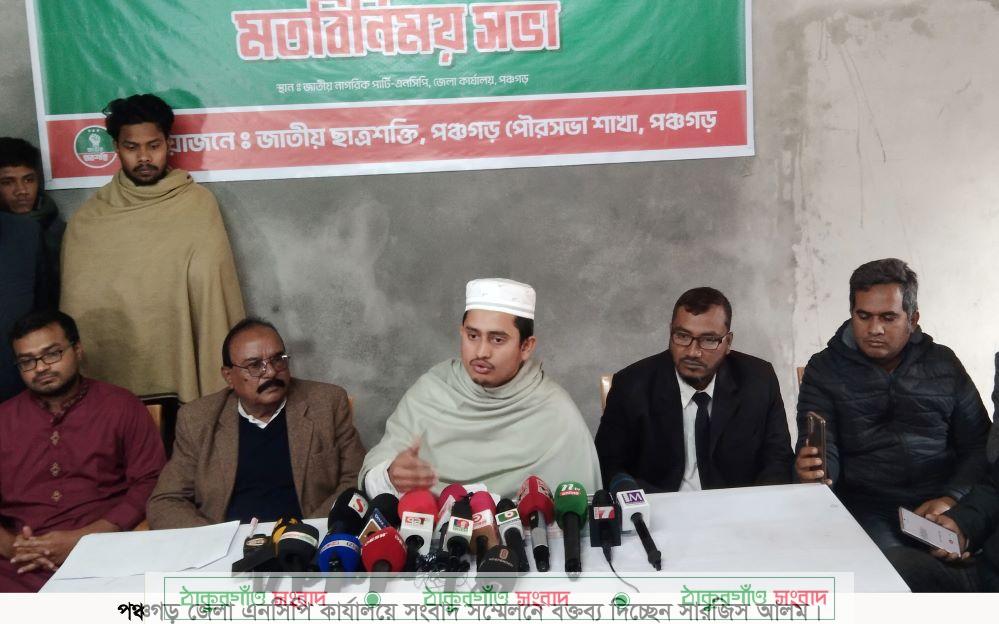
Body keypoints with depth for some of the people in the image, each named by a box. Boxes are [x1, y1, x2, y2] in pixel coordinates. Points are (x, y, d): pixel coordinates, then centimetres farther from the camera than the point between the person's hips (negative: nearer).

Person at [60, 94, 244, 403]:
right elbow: (78, 307, 6)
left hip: (186, 377, -1)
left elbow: (212, 294, -5)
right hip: (114, 382, 2)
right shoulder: (87, 221, 4)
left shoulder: (198, 204, -3)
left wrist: (221, 381, -8)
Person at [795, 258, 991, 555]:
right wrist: (811, 471, -27)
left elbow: (979, 446, 10)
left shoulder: (944, 364, 12)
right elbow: (825, 453, -2)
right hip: (867, 509, -2)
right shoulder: (825, 369, 7)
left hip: (940, 505, 2)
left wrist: (951, 498, -8)